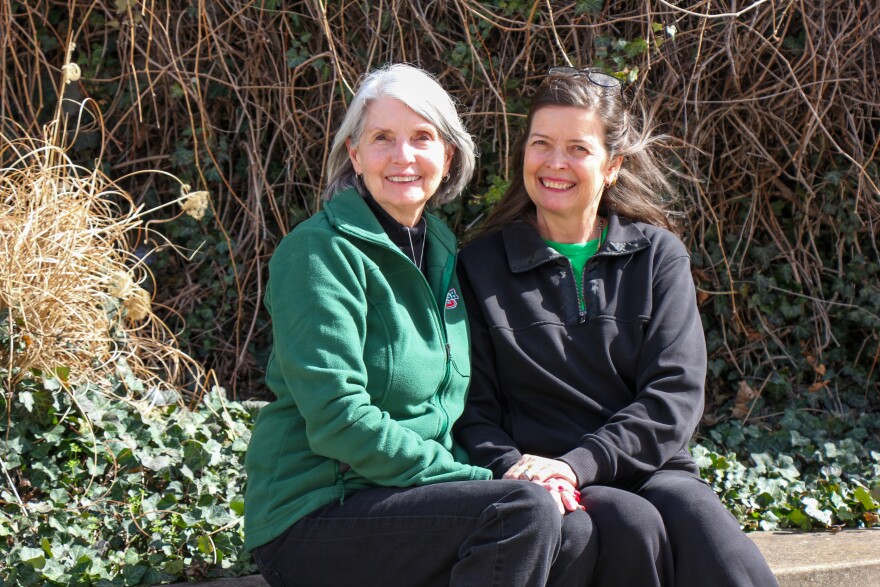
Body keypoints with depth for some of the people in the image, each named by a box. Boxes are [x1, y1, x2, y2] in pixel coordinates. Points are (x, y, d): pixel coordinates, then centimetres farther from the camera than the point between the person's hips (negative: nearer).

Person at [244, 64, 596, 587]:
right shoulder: (320, 253, -10)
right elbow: (338, 420, -19)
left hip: (406, 499, 7)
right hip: (313, 517, -7)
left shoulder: (440, 251, 14)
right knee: (524, 511, -28)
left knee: (576, 535, -19)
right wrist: (478, 483, -18)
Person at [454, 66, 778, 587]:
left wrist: (578, 462, -14)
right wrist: (512, 468, -17)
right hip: (538, 481, -1)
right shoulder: (482, 265, 10)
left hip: (651, 470, 1)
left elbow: (675, 393, 0)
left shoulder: (658, 255, 12)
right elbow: (473, 406, 5)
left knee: (694, 515, -33)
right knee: (634, 525, -33)